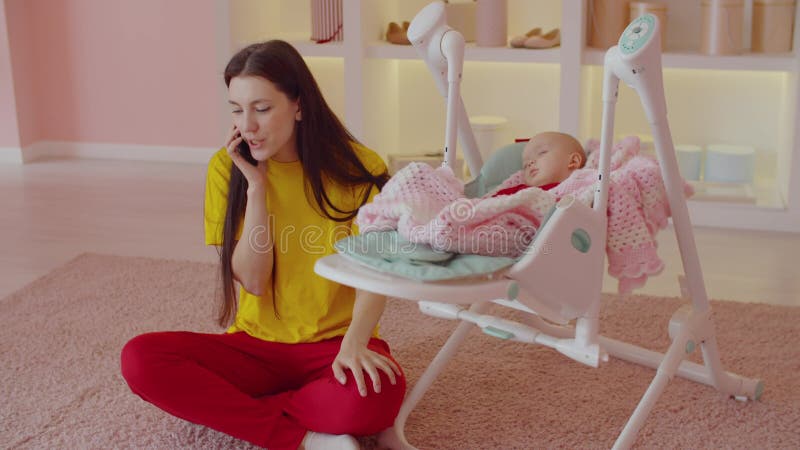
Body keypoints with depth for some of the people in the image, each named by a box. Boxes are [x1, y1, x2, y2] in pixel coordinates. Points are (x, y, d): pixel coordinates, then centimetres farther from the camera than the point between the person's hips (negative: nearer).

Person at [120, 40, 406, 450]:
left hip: (334, 344, -3)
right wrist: (256, 186, -17)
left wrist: (354, 344, -33)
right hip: (257, 344, 3)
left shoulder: (357, 167, -10)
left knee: (373, 398, -36)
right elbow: (253, 280, -8)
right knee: (140, 359, -21)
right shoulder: (227, 168, -4)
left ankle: (238, 408, -11)